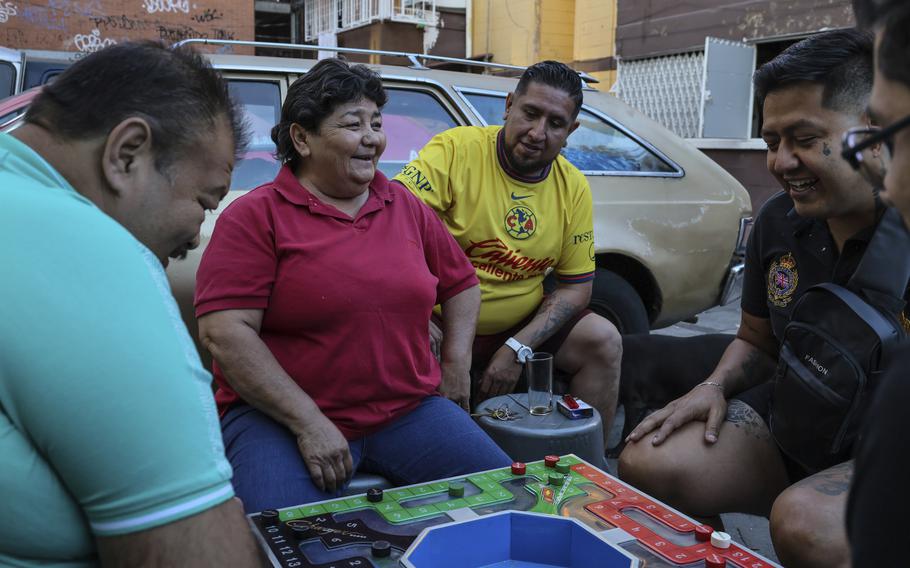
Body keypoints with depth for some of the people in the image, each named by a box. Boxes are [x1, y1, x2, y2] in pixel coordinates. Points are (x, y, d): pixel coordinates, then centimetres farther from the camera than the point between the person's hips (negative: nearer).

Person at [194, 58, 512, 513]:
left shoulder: (408, 210, 13)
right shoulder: (255, 217, -3)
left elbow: (462, 284, 24)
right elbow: (224, 332, -12)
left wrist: (455, 364, 9)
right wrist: (308, 422, -17)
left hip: (407, 410, 5)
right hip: (281, 414, -4)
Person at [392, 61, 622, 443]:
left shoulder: (574, 189, 3)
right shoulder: (455, 150, -12)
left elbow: (576, 287, 4)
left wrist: (518, 348, -11)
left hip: (521, 326, 5)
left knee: (604, 341, -11)